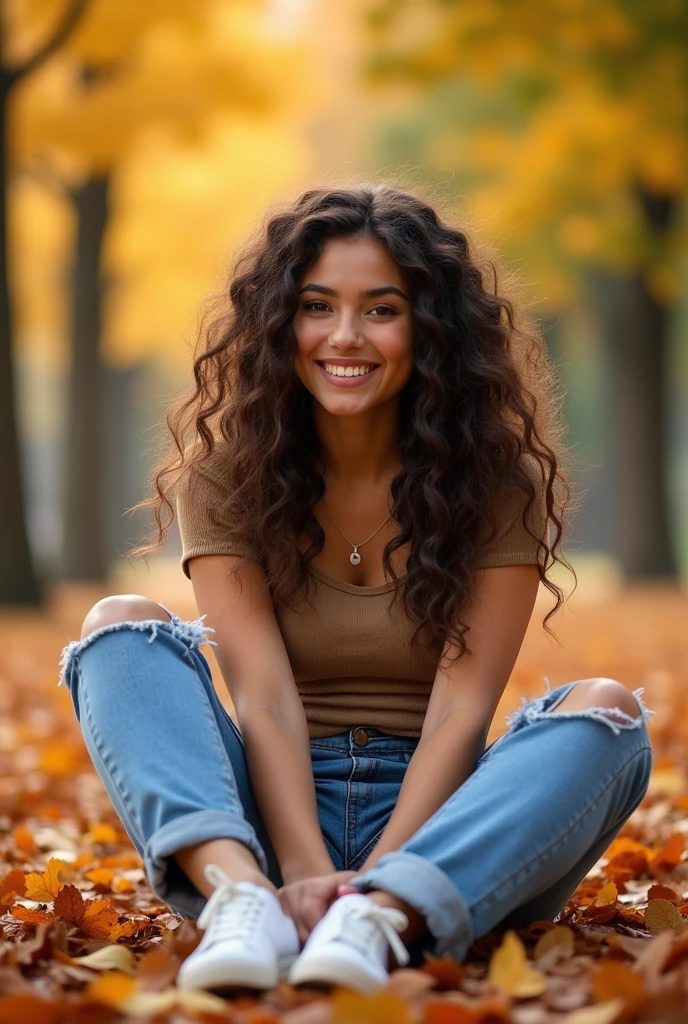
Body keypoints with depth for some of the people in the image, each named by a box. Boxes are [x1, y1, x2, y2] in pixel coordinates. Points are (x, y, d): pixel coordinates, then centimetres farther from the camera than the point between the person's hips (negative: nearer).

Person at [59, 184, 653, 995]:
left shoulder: (497, 481, -1)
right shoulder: (225, 478, 0)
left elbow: (460, 706, -10)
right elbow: (263, 695, -11)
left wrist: (377, 878, -24)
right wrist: (310, 876, -26)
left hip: (432, 821, 0)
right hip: (271, 822, 1)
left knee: (607, 713, -26)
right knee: (121, 627, -19)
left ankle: (382, 917, -47)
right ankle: (243, 896, -43)